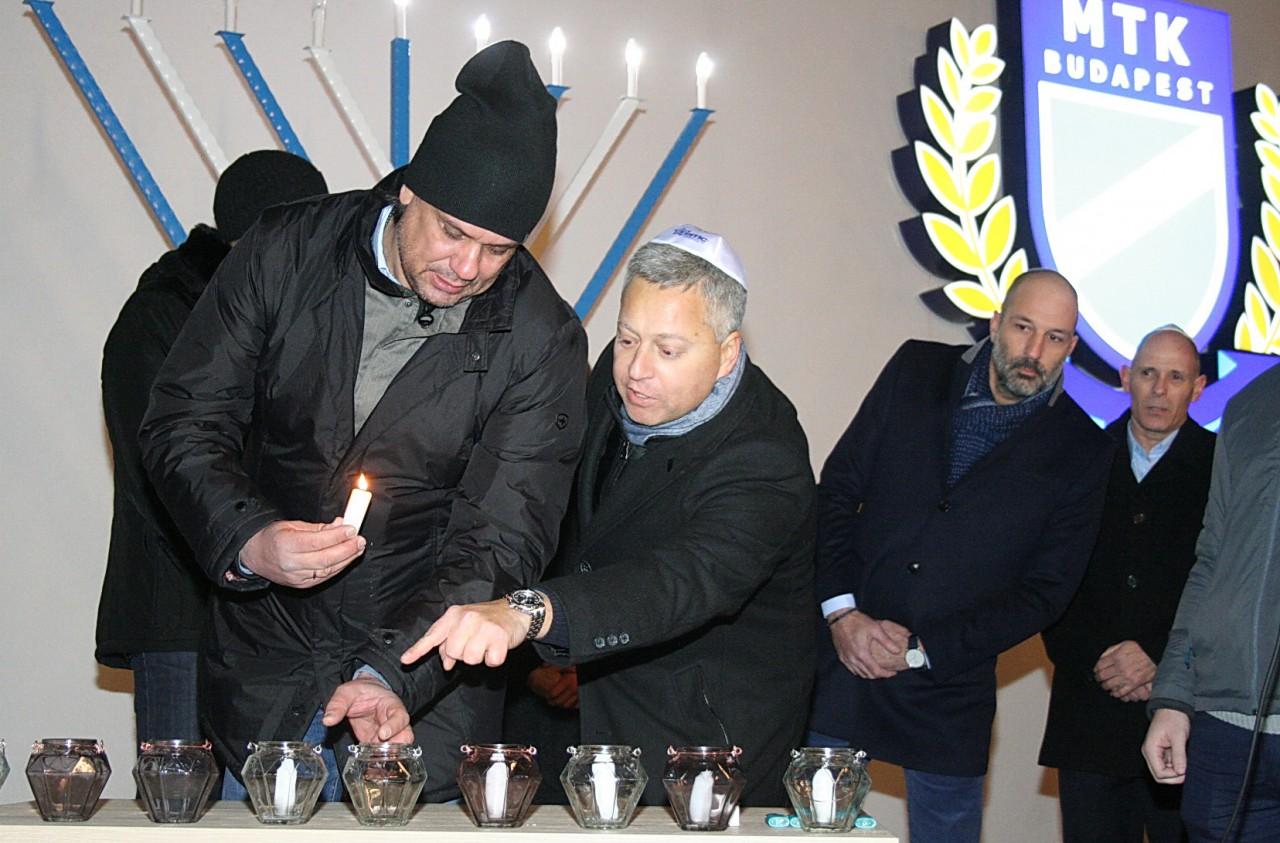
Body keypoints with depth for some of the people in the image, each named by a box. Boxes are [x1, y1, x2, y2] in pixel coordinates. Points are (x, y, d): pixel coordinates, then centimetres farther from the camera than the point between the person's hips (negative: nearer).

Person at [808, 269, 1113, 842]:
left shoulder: (1080, 451, -2)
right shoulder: (917, 371, 3)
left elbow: (1045, 591, -4)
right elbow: (838, 488, 3)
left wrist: (922, 650, -10)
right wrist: (841, 612, -8)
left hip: (948, 692, -1)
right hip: (841, 661, 1)